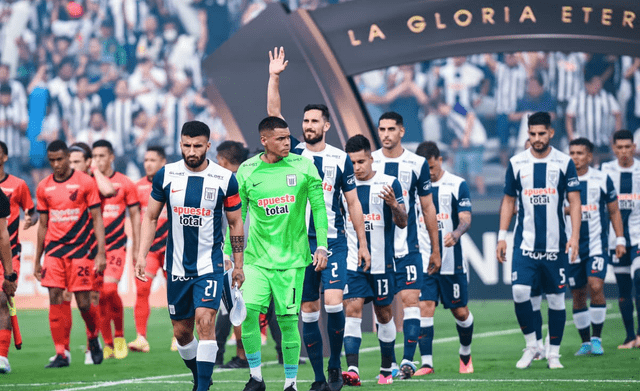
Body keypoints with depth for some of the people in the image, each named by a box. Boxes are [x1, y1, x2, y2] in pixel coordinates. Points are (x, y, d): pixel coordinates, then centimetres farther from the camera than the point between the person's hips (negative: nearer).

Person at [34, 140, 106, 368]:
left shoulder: (86, 182, -2)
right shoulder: (44, 188, 9)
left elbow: (97, 219, -2)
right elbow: (43, 225, 16)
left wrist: (101, 253, -9)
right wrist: (37, 260, 15)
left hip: (81, 249, -3)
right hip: (54, 250, 3)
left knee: (83, 302, -3)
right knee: (54, 299, -7)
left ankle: (94, 338, 26)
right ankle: (60, 354, -4)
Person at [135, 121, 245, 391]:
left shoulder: (225, 179, -4)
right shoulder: (166, 175, 0)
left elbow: (235, 223, 6)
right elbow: (151, 217, 9)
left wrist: (239, 265, 7)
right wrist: (141, 256, 1)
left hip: (210, 265, -3)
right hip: (176, 265, 3)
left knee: (205, 321, -19)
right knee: (181, 331, 8)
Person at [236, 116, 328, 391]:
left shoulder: (303, 167, 1)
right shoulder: (247, 171, 2)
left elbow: (318, 207, 4)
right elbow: (238, 214, 9)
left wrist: (322, 246, -2)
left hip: (292, 258, -1)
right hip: (257, 257, 1)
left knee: (288, 320, -2)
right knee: (248, 311, -15)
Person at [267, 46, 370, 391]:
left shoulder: (340, 159, 4)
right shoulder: (293, 154, 6)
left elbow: (353, 203, 8)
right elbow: (273, 114, -2)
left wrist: (363, 243, 6)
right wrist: (274, 77, -11)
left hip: (333, 241, -2)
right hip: (300, 242, 2)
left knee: (333, 303, -15)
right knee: (309, 309, 3)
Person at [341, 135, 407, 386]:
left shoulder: (389, 184, -2)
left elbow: (402, 223, -1)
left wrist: (394, 205, -20)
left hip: (381, 262, -1)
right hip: (352, 262, 1)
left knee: (384, 315, 8)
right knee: (352, 310, -13)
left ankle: (386, 369, 22)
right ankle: (352, 370, -21)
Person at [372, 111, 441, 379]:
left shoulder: (417, 164, 3)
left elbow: (428, 208, 10)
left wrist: (435, 249, 10)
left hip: (407, 247, -1)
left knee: (411, 299, -10)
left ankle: (408, 359, -12)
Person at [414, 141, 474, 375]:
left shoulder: (457, 185, 0)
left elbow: (466, 219, -8)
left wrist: (455, 234, -27)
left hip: (452, 260, -1)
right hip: (423, 260, 1)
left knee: (460, 312, 6)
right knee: (424, 307, -11)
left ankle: (465, 354, 31)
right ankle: (426, 362, -10)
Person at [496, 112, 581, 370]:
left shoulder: (564, 163, 1)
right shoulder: (516, 163, 6)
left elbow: (574, 202, 0)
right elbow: (508, 201, 13)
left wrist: (575, 236, -12)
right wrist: (502, 236, 7)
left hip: (556, 244, -1)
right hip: (525, 242, 1)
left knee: (556, 297, 3)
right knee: (519, 291, -15)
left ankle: (553, 353, 14)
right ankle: (531, 345, 2)